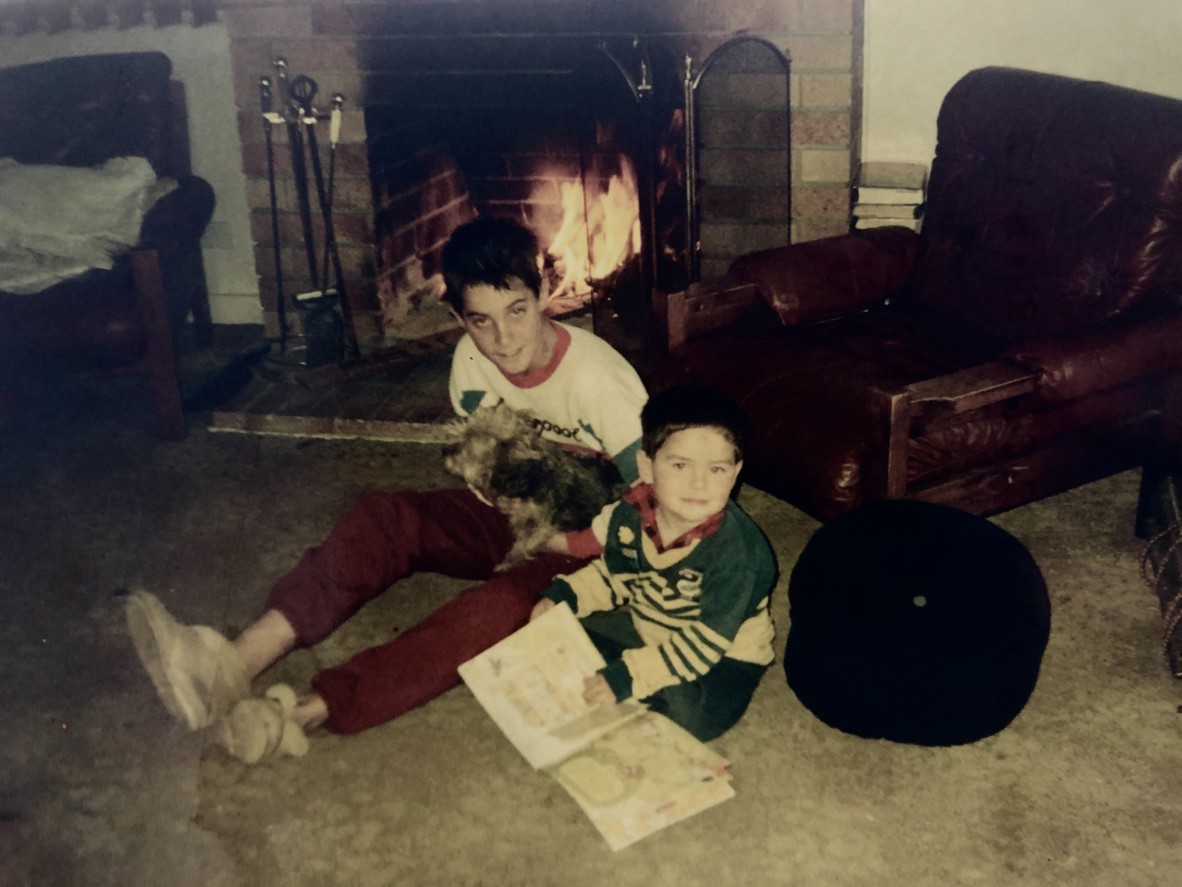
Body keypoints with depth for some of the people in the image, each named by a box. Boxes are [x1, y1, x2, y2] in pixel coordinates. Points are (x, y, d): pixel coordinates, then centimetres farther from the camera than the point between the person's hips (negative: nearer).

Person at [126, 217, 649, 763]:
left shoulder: (596, 376, -24)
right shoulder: (472, 358, -8)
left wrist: (562, 541, -23)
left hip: (589, 542, -5)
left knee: (508, 600, -36)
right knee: (385, 516, -19)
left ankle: (307, 713, -46)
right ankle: (241, 660, -38)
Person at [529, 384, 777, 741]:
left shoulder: (735, 550, -31)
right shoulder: (631, 514, -13)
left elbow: (706, 642, -29)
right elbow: (613, 575, 8)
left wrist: (627, 678, -33)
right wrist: (563, 596, -9)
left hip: (723, 656, -6)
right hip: (644, 629, 6)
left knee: (685, 710, -34)